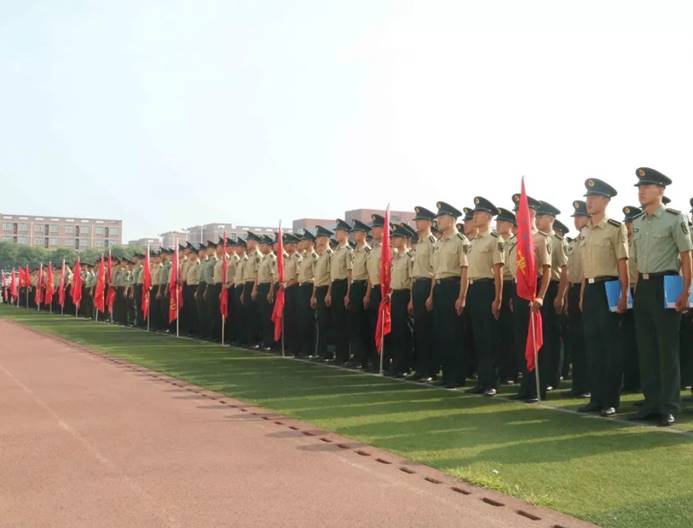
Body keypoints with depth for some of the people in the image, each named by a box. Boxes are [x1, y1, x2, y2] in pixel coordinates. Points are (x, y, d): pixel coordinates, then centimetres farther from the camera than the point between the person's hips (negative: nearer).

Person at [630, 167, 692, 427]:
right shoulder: (636, 223, 13)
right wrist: (637, 290, 12)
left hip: (666, 285, -6)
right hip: (642, 287, 6)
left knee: (668, 348, -2)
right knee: (646, 347, 9)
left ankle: (669, 407, 6)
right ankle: (652, 402, 18)